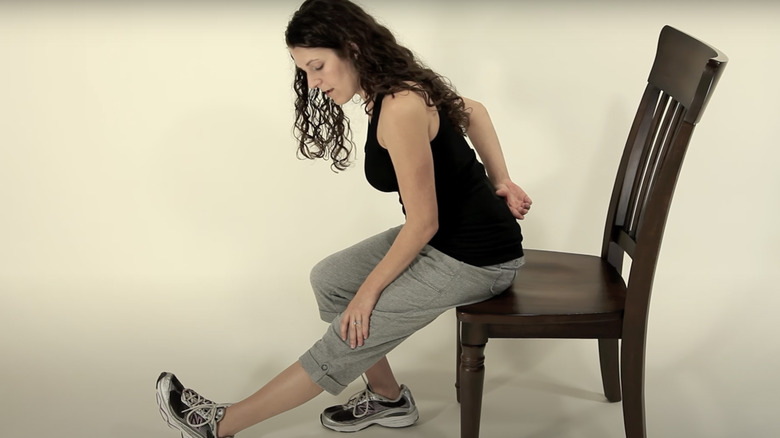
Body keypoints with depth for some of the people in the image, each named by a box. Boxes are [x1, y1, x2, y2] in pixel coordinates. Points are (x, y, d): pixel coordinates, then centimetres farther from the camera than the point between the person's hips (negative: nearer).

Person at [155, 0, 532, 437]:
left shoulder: (400, 108, -26)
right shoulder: (396, 87, 4)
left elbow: (423, 223, -23)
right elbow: (473, 111, 19)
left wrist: (369, 290, -11)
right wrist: (500, 181, 12)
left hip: (476, 257, -10)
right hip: (444, 237, 10)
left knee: (349, 337, -6)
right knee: (330, 279, 11)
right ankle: (388, 398, 21)